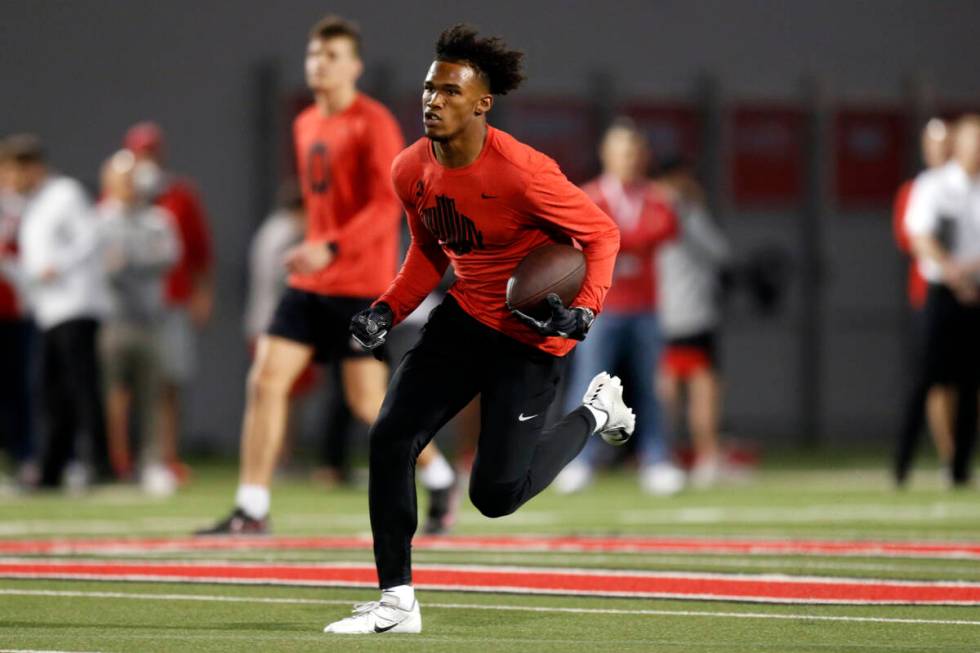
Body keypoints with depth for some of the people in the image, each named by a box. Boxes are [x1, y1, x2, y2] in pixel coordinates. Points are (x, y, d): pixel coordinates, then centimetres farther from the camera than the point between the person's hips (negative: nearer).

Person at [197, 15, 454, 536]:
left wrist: (330, 248, -29)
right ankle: (251, 509, -4)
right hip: (310, 282, 7)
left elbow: (387, 206, -19)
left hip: (360, 285, -7)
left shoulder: (373, 124, -11)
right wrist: (309, 252, 18)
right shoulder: (306, 126, 13)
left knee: (367, 401, -4)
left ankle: (439, 478, 21)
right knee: (265, 380, -5)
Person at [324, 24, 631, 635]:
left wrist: (585, 311, -27)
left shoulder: (522, 172, -26)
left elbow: (602, 234, -14)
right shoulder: (412, 170, -5)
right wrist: (388, 310, -1)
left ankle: (596, 412, 21)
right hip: (463, 318, 6)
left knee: (495, 494, -5)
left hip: (531, 335, -6)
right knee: (390, 439, -7)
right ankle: (398, 602, 3)